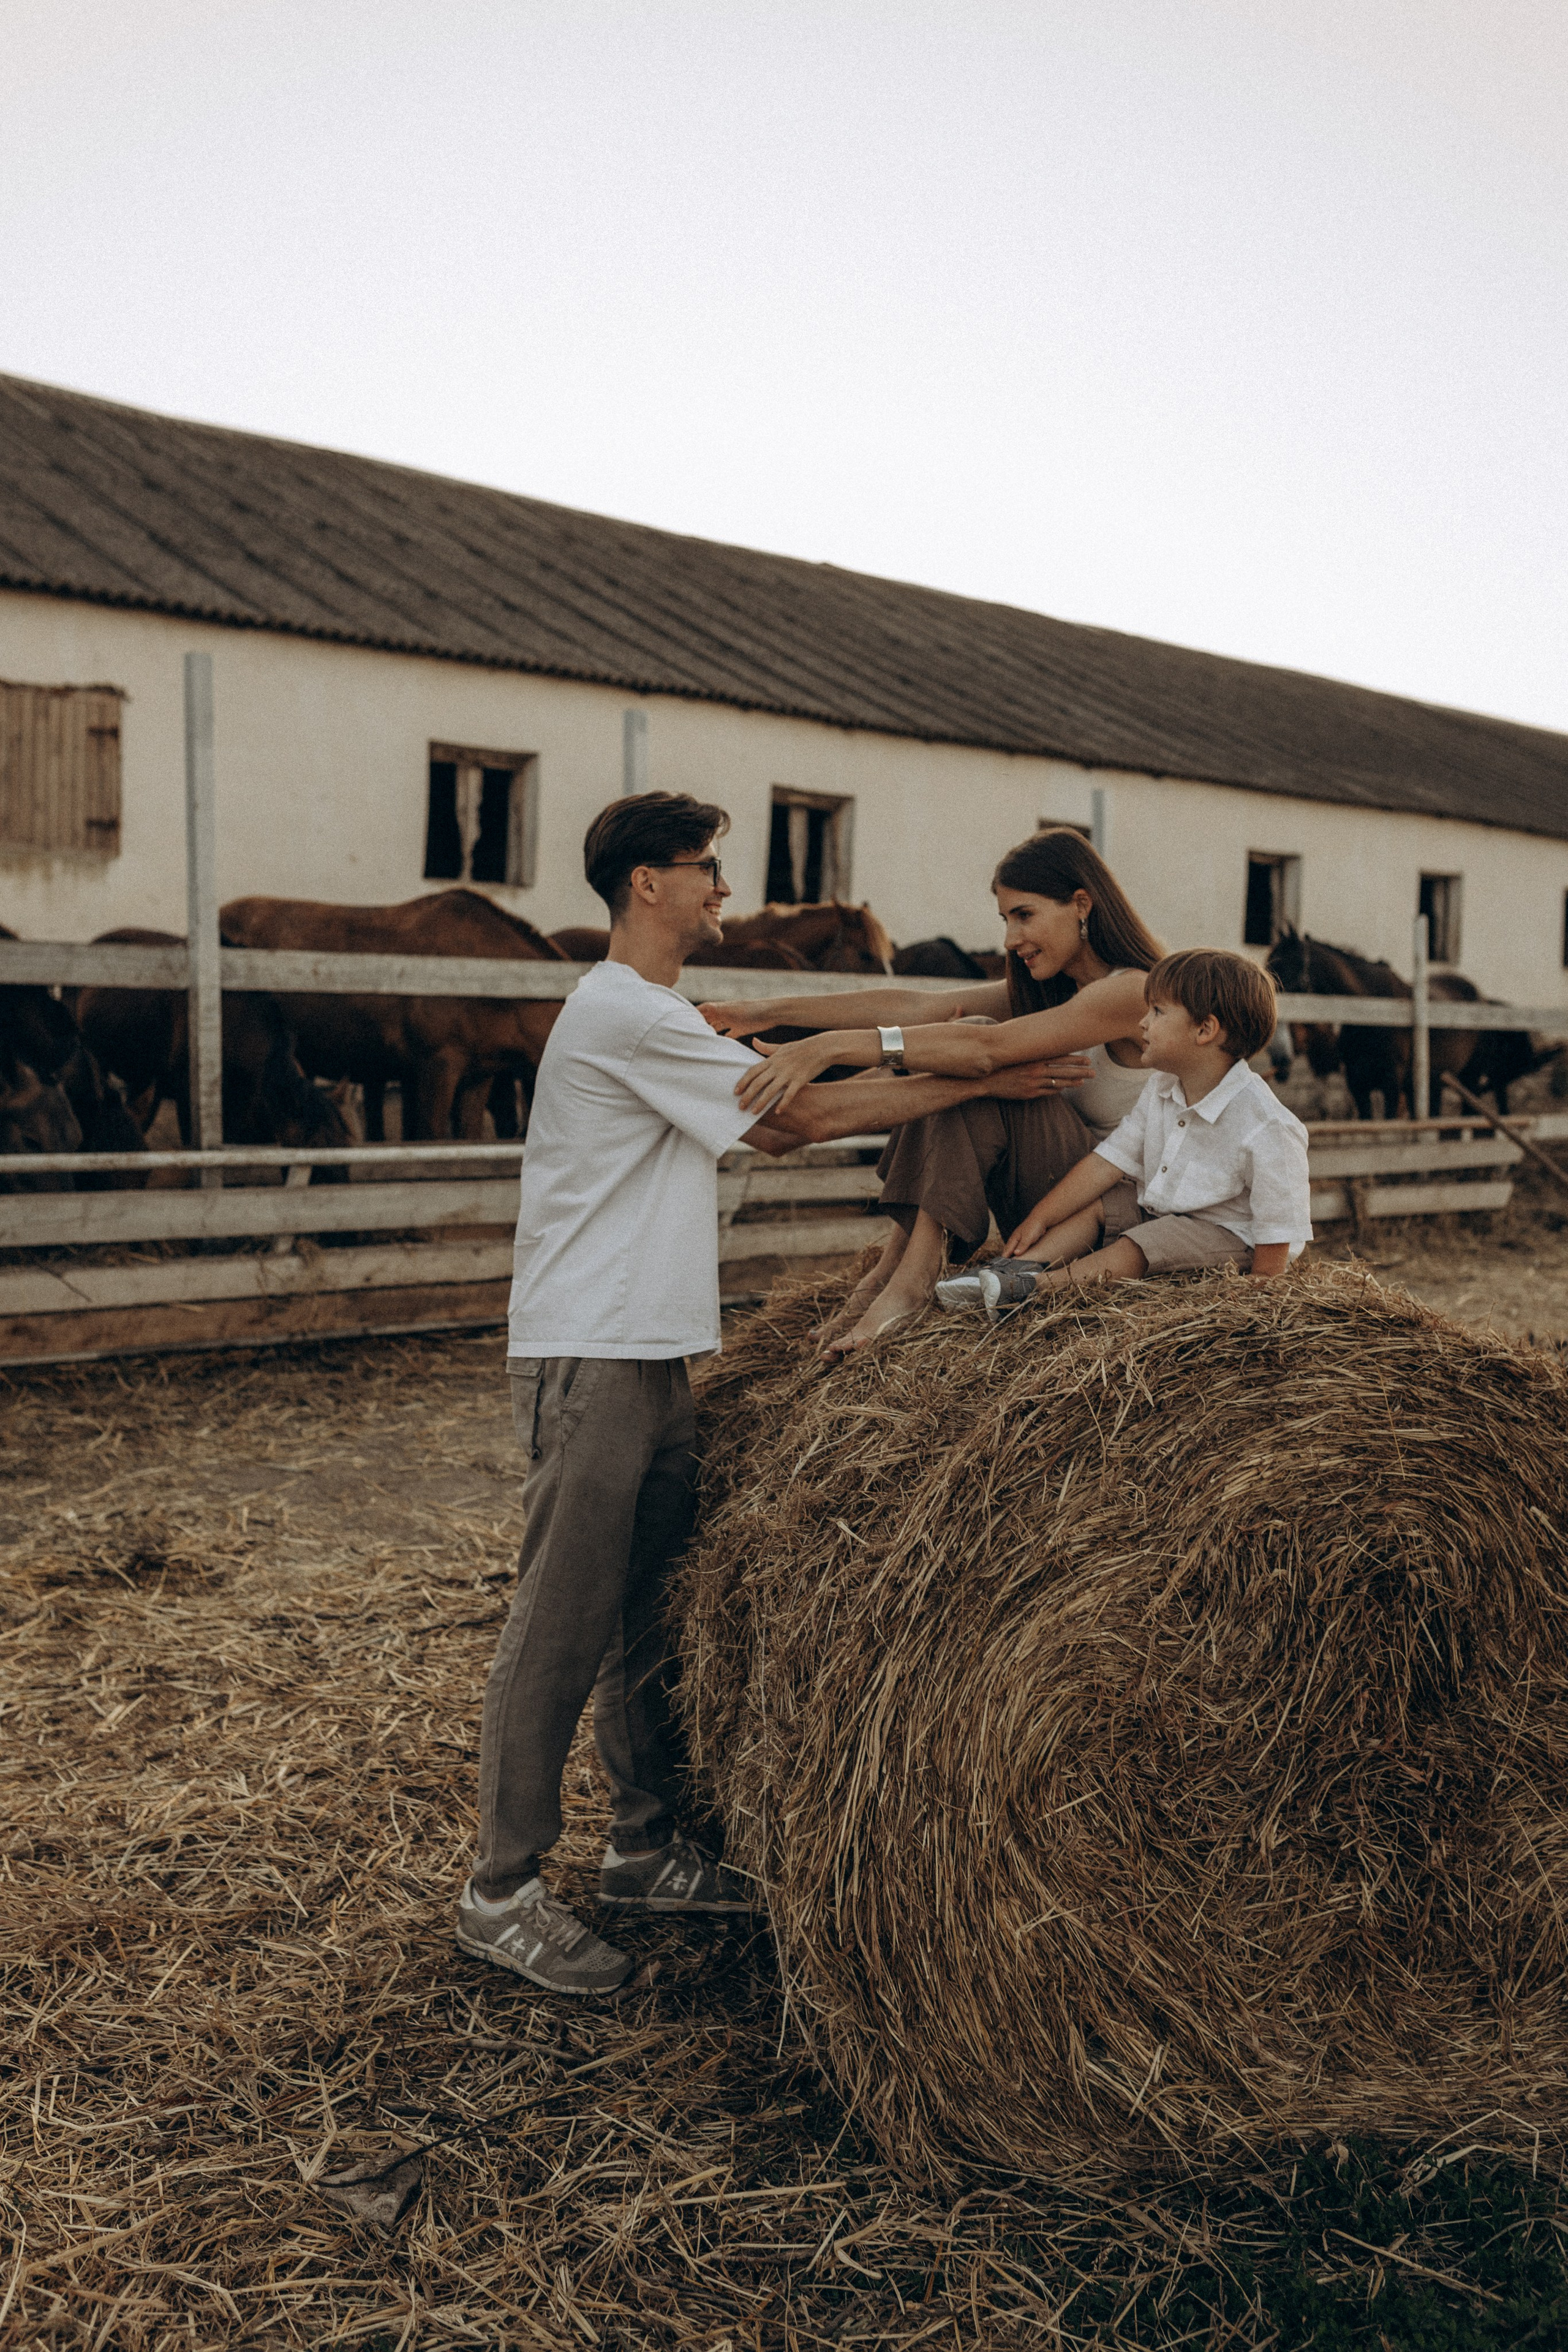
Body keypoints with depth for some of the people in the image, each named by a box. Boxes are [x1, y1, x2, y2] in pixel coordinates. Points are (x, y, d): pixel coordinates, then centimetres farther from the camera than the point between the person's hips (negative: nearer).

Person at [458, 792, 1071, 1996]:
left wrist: (932, 1083, 9)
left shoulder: (660, 1018, 19)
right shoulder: (626, 1014, -14)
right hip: (590, 1356, -10)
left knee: (648, 1615, 15)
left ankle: (648, 1850, 27)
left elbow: (773, 1127, 16)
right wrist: (975, 1083, -7)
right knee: (562, 1625, -4)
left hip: (655, 1356, 10)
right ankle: (502, 1894, 6)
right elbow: (804, 1114, -13)